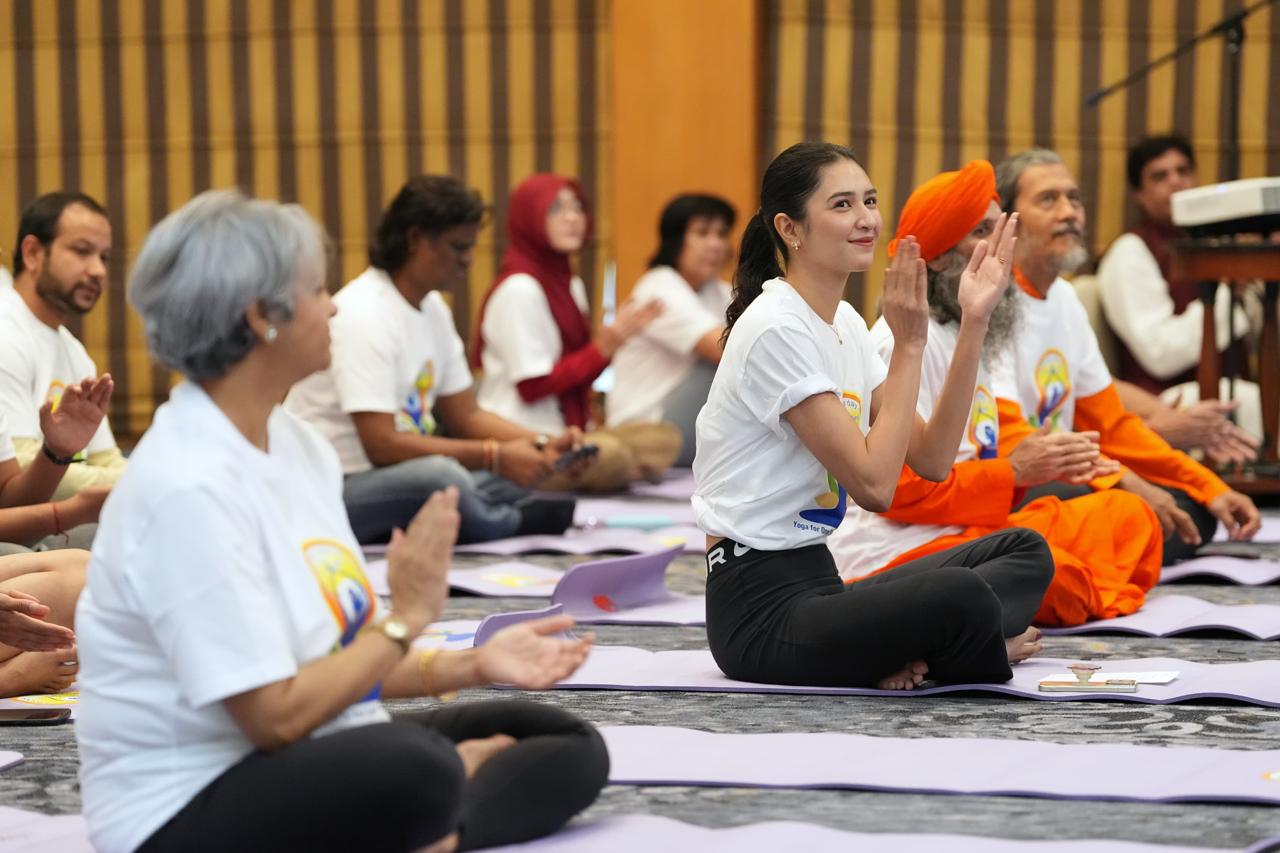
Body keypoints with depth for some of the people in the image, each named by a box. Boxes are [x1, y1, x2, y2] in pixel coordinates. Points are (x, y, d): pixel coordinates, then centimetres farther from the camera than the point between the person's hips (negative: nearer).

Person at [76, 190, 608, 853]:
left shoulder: (300, 445, 6)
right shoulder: (188, 489, -21)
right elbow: (275, 717, -23)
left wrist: (471, 664, -1)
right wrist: (406, 617, -13)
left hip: (314, 758, 10)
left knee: (571, 751, 7)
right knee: (417, 770, -37)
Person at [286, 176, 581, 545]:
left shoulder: (433, 307, 10)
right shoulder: (363, 315, -18)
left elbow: (466, 416, 15)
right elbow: (382, 445, -25)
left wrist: (544, 444, -3)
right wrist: (495, 456, -26)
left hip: (400, 475, 9)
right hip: (333, 488, -9)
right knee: (439, 476, -35)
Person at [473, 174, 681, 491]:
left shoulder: (571, 285, 15)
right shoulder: (519, 289, -11)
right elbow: (531, 386, -14)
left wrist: (617, 336, 4)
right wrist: (603, 348, -13)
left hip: (563, 434, 8)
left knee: (664, 438, -7)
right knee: (611, 454, -28)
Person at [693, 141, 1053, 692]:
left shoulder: (844, 322, 13)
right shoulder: (776, 331, -16)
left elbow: (932, 459, 4)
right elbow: (873, 484, -19)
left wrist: (974, 322, -1)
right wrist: (910, 343, -14)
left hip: (818, 580, 10)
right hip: (761, 609, -10)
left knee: (1025, 553, 6)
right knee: (961, 598, -34)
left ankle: (907, 652, -15)